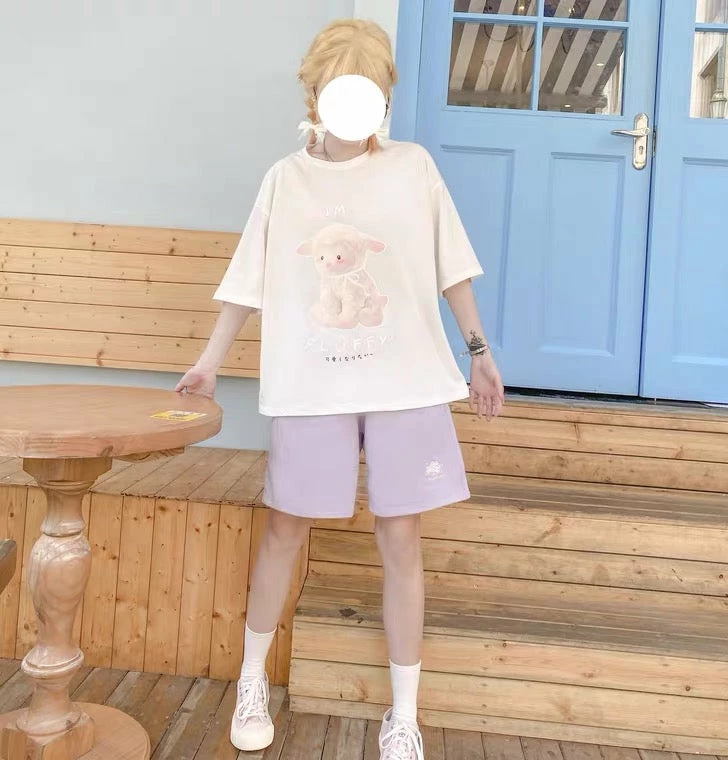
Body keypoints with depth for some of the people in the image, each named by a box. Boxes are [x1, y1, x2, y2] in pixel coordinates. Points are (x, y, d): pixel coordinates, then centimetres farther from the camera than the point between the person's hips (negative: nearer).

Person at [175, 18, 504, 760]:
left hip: (404, 383, 0)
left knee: (400, 537, 3)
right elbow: (250, 279, 7)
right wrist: (210, 359, 3)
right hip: (310, 386, 1)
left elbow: (451, 268, 7)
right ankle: (253, 679, 31)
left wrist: (479, 351, 6)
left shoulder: (413, 167, 3)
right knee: (284, 527, 8)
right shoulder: (285, 178, 4)